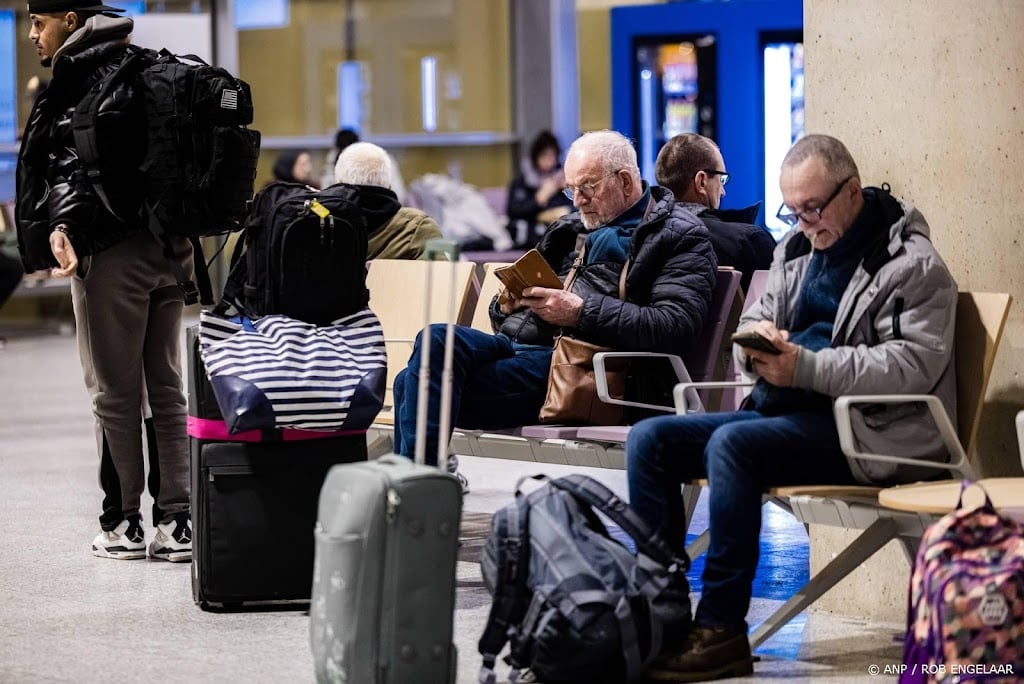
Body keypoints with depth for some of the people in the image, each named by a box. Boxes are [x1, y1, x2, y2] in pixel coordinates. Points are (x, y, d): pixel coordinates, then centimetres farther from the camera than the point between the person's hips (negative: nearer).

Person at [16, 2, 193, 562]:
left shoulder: (84, 77, -10)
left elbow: (73, 159, -23)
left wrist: (62, 225, -31)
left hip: (112, 252, -8)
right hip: (170, 247, 8)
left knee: (114, 394, 1)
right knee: (167, 390, 10)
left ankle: (123, 524, 7)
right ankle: (177, 521, 10)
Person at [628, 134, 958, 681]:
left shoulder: (912, 265, -6)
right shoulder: (796, 248, 19)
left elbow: (911, 366, -16)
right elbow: (754, 319, 26)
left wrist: (806, 368, -23)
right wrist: (755, 339, -2)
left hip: (865, 431, -9)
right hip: (781, 412, 9)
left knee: (732, 444, -32)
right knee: (648, 439, -7)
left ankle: (722, 631, -29)